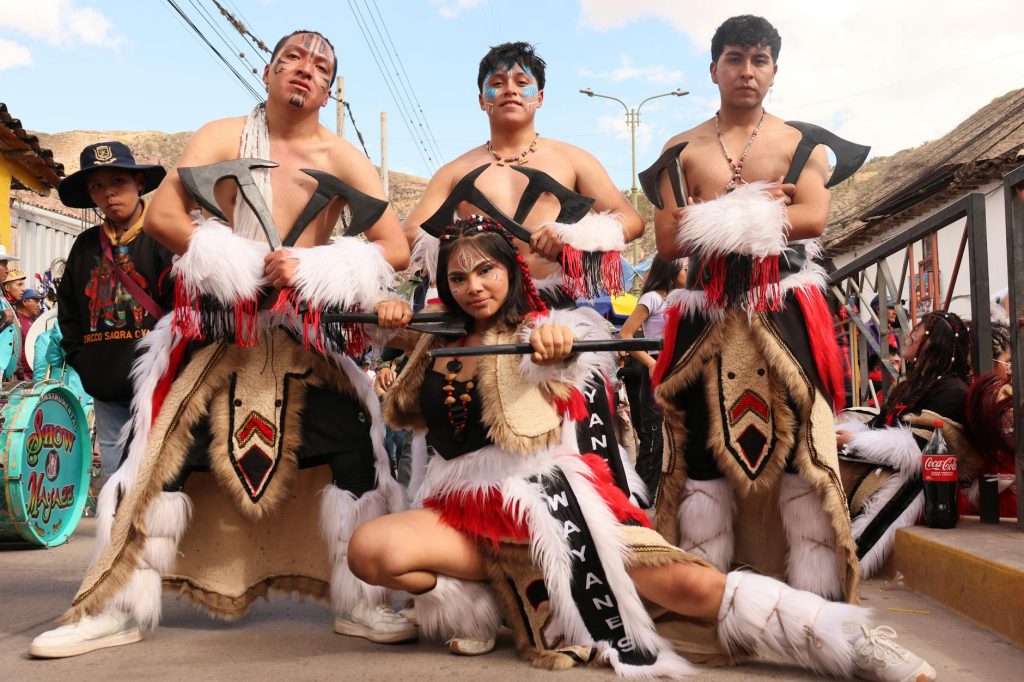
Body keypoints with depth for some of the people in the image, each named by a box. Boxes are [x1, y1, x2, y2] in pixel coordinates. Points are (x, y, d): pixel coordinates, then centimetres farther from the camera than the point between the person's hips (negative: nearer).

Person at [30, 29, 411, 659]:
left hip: (310, 334, 1)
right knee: (168, 452, -2)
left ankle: (360, 605, 7)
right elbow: (161, 215, -9)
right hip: (219, 327, 0)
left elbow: (396, 249, -6)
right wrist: (246, 265, -17)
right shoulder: (224, 136, 3)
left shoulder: (343, 158, 2)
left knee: (353, 453, -7)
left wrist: (310, 267, -18)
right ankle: (120, 608, 11)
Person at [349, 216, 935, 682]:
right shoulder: (439, 342, 14)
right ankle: (476, 601, -1)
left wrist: (559, 343, -49)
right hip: (469, 509, 4)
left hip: (548, 494, -3)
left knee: (687, 583, -19)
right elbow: (400, 411, 27)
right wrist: (394, 333, 11)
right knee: (371, 551, -25)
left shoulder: (535, 330, 2)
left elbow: (568, 352, -23)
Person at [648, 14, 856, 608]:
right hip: (709, 309, 1)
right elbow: (669, 242, 0)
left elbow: (813, 218, -8)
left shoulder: (801, 143, 10)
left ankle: (816, 595, 2)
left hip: (784, 307, -1)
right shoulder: (683, 149, 11)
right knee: (702, 442, 0)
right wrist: (756, 206, -6)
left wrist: (713, 219, -10)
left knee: (800, 441, -5)